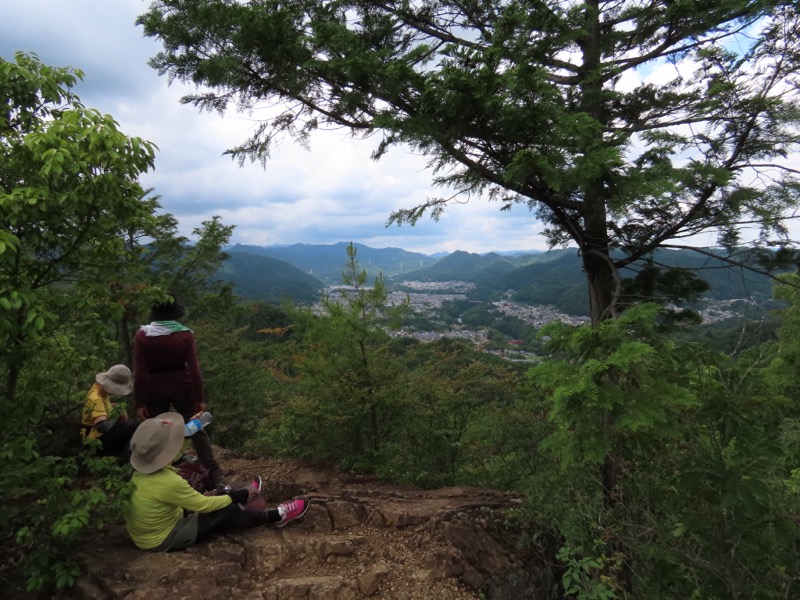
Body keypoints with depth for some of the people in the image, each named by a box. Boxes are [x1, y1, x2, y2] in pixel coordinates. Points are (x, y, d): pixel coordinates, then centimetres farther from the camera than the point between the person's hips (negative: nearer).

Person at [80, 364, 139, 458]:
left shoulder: (99, 388, -3)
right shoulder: (97, 399, -29)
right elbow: (102, 427, -38)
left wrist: (120, 412, -7)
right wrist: (116, 413, -22)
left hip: (99, 433, 9)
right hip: (95, 439, -9)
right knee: (132, 427, -20)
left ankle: (117, 448, 9)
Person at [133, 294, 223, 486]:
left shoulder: (142, 336, -10)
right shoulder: (185, 334, -11)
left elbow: (139, 373, -9)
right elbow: (194, 370, -10)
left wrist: (139, 402, -1)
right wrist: (200, 398, -2)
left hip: (155, 390, 0)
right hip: (182, 387, 0)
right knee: (197, 430, 10)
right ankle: (215, 475, 11)